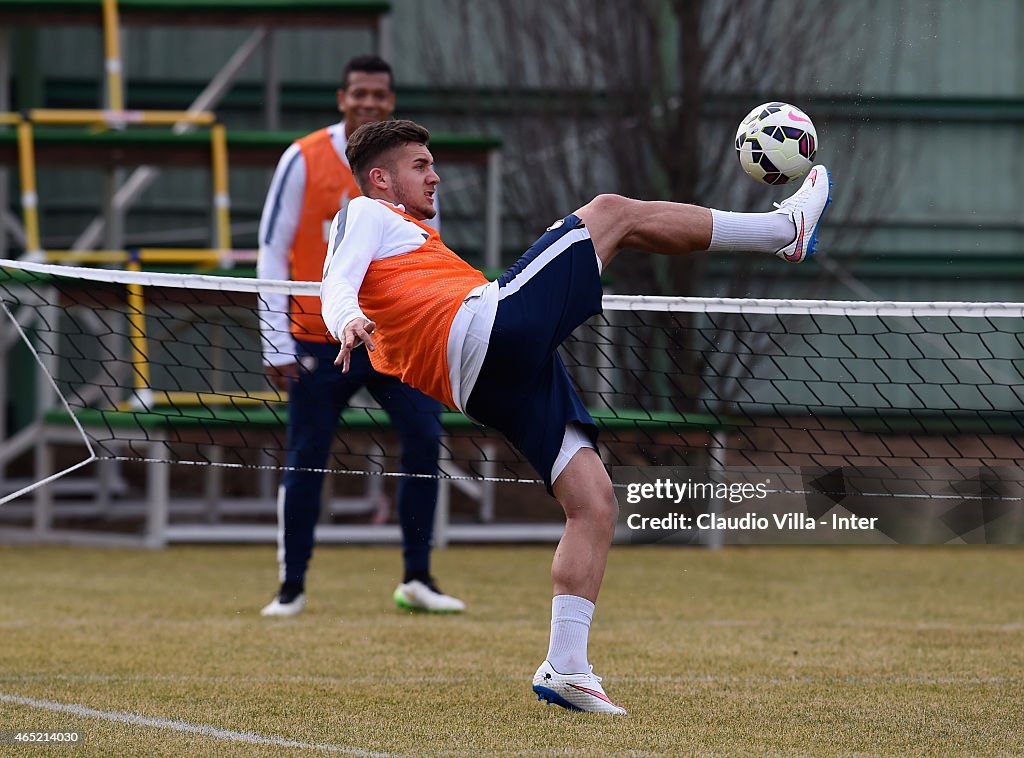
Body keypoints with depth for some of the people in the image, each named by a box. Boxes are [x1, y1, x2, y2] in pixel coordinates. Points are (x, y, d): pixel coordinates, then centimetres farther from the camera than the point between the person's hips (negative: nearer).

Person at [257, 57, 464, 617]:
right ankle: (292, 586, 14)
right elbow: (272, 255, -4)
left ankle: (416, 579, 0)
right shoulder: (303, 161, -5)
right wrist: (277, 346, -8)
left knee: (424, 440, -10)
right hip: (317, 339, -2)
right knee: (306, 460, 0)